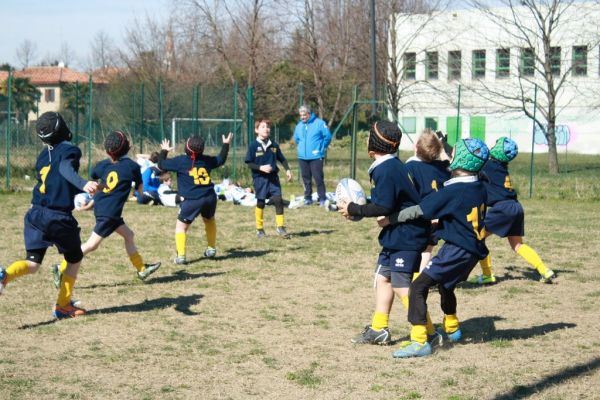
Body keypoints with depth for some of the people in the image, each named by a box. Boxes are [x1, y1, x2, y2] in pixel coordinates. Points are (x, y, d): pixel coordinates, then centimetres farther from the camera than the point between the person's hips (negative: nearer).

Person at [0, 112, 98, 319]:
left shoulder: (43, 155, 15)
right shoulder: (70, 150, -5)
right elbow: (66, 169, -27)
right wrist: (83, 184, -45)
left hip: (35, 214, 5)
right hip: (60, 217, -5)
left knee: (33, 264, 4)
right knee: (74, 259, 18)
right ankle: (63, 306, 19)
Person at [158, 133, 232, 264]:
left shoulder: (180, 161, -4)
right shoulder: (206, 160, 8)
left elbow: (161, 165, 5)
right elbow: (221, 160, 28)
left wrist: (164, 151, 22)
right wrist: (226, 145, 41)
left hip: (192, 200, -4)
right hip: (210, 198, 4)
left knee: (181, 226, 7)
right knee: (209, 220, 31)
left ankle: (181, 256, -6)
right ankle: (212, 249, 40)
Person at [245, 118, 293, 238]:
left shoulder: (274, 145, 6)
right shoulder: (253, 146, -6)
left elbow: (282, 159, 14)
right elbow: (248, 163, -6)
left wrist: (287, 170, 1)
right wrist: (261, 168, -18)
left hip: (273, 177, 3)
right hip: (259, 178, -3)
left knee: (278, 200, -8)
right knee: (261, 202, 3)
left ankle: (280, 227, 0)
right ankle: (259, 229, 16)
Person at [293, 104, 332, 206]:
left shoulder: (319, 123, -6)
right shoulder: (299, 125, 11)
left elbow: (327, 136, -6)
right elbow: (296, 139, 26)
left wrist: (321, 149, -3)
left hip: (316, 157, -5)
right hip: (302, 157, 5)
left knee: (318, 178, -8)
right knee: (306, 179, 8)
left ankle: (322, 199, -3)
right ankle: (308, 198, 16)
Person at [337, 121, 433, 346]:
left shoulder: (386, 170, -19)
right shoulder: (393, 166, 12)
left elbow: (383, 207, -23)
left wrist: (353, 210, -13)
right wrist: (357, 209, 9)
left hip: (406, 236, -11)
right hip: (396, 234, 11)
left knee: (402, 287, -9)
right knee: (383, 277, 14)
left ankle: (428, 334, -5)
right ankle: (379, 329, 21)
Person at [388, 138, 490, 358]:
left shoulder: (452, 192, -18)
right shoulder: (480, 189, 5)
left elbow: (418, 211, -15)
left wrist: (390, 219, -4)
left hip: (456, 250, -9)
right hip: (475, 249, 9)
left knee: (419, 286, -11)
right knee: (445, 285, 32)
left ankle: (420, 341, -20)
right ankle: (452, 329, 50)